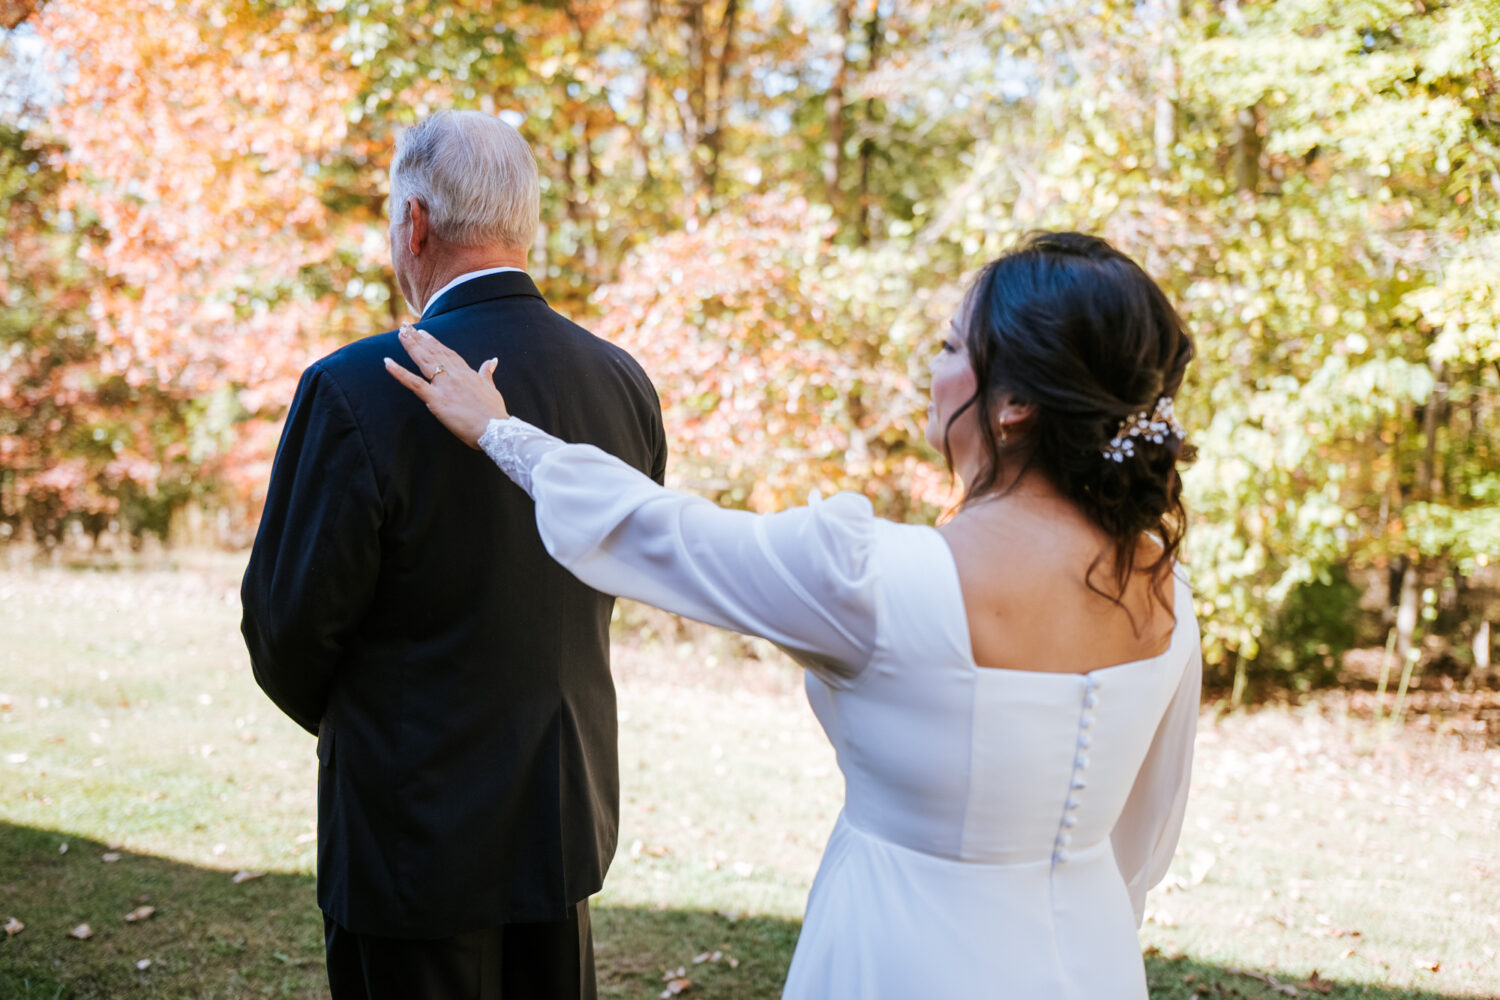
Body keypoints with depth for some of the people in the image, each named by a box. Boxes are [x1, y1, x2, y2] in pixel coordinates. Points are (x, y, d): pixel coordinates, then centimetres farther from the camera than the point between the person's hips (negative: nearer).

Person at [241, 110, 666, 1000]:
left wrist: (336, 714, 9)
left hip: (416, 831, -5)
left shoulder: (358, 392, -21)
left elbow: (291, 626, -12)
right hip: (567, 821, 6)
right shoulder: (625, 383, -3)